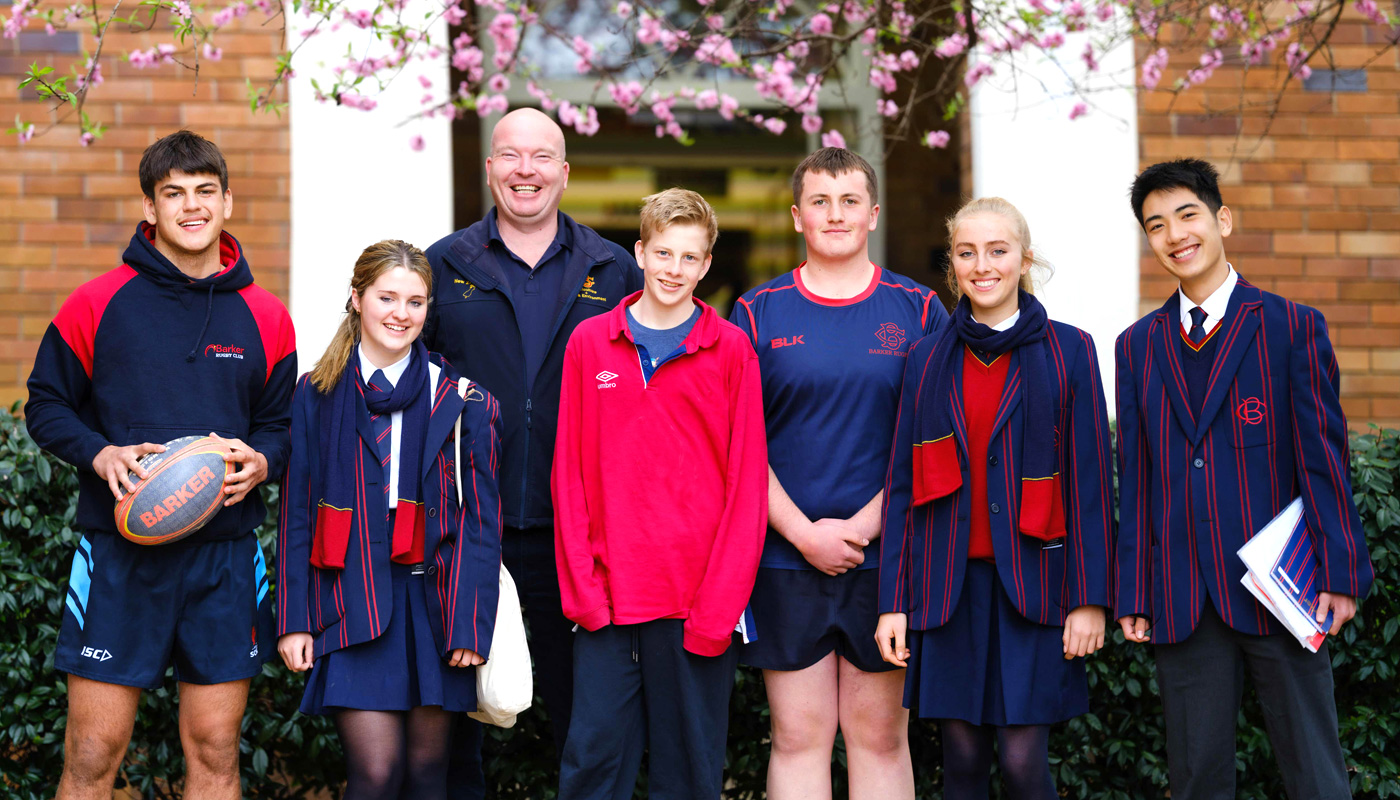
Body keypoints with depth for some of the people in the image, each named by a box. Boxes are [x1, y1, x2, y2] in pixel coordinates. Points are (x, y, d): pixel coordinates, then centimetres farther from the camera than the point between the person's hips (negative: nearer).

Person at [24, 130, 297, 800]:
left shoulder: (264, 318, 7)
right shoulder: (97, 304, 1)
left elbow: (283, 422, 15)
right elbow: (46, 405, 5)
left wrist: (262, 460, -7)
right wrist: (100, 454, -13)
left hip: (226, 556, 2)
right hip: (118, 553, -2)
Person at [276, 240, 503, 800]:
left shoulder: (458, 400, 5)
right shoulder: (318, 395, 7)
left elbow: (481, 519, 2)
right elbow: (297, 515, 8)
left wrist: (471, 623, -6)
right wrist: (294, 620, 1)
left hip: (434, 606, 1)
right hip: (351, 603, -1)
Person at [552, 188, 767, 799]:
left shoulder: (730, 350, 2)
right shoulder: (589, 343, 7)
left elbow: (748, 481, -1)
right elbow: (569, 471, 6)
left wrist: (720, 600, -8)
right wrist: (581, 585, -2)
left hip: (701, 597, -1)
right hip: (608, 594, 1)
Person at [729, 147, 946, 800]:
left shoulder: (917, 310, 5)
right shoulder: (758, 313, 5)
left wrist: (868, 524, -10)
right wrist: (805, 532, -8)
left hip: (887, 556, 0)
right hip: (786, 558, 0)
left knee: (881, 735, 5)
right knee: (798, 736, 2)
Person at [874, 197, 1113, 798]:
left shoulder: (1067, 352, 2)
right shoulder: (929, 360, 8)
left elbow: (1089, 482, 0)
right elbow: (903, 484, 8)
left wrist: (1090, 597, -6)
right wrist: (893, 601, 3)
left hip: (1032, 583, -2)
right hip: (949, 584, 2)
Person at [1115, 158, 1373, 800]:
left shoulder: (1293, 328, 1)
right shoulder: (1138, 345, 11)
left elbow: (1324, 458, -2)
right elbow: (1135, 477, 10)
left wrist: (1340, 573, -7)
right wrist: (1132, 594, 6)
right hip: (1181, 597, 3)